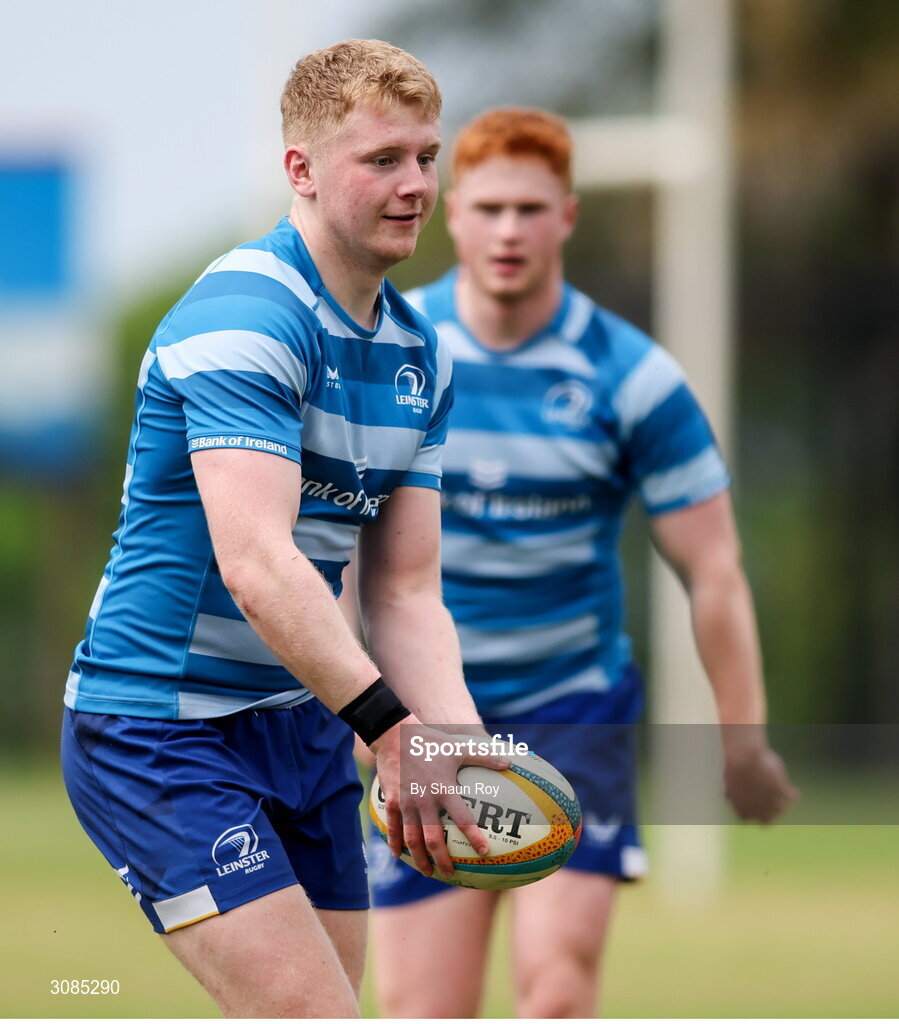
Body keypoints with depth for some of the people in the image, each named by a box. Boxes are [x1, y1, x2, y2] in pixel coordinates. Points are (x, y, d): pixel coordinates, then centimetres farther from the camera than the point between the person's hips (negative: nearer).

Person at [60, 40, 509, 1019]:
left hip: (306, 729, 9)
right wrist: (391, 728, -37)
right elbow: (255, 563, -30)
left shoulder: (418, 352, 9)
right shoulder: (245, 315, -19)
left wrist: (458, 745, -11)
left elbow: (405, 591, 7)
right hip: (159, 732, -9)